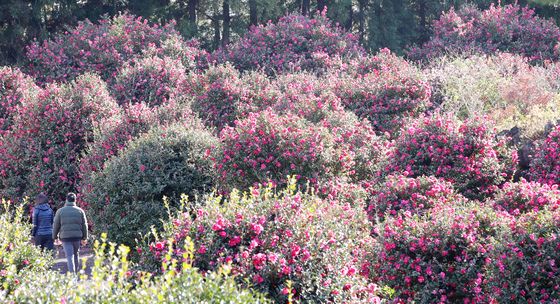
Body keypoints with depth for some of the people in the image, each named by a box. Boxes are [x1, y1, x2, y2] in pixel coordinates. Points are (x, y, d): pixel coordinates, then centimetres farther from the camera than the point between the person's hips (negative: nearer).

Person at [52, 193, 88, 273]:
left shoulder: (60, 211, 1)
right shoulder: (80, 211, 5)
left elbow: (56, 225, 4)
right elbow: (84, 225, 7)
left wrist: (55, 237, 14)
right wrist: (84, 238, 14)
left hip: (65, 236, -2)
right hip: (77, 236, 2)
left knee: (69, 256, -5)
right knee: (76, 254, 19)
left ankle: (72, 273, -16)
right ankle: (76, 271, 26)